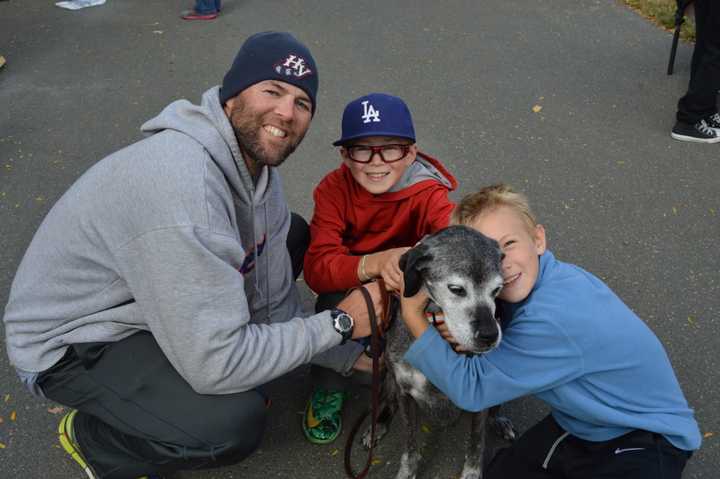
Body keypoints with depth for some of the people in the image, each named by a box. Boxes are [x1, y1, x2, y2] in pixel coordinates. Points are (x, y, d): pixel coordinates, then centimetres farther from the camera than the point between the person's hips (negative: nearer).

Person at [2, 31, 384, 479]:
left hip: (140, 301, 9)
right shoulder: (181, 189, -38)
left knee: (293, 234, 8)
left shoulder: (257, 155, -9)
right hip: (72, 343, -8)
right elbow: (216, 365, -34)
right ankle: (93, 440, 4)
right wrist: (339, 324, -25)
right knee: (236, 421, -30)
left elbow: (273, 301, -4)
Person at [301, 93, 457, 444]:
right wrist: (376, 263, -53)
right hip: (351, 286, 0)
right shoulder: (334, 189, -21)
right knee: (335, 298, -32)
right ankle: (328, 388, -7)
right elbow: (317, 269, -32)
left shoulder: (428, 194, -21)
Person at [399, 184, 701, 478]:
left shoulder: (554, 319, -36)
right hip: (580, 425, 7)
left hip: (646, 440, -6)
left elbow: (471, 389, -29)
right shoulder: (539, 280, -13)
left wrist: (413, 316, -26)